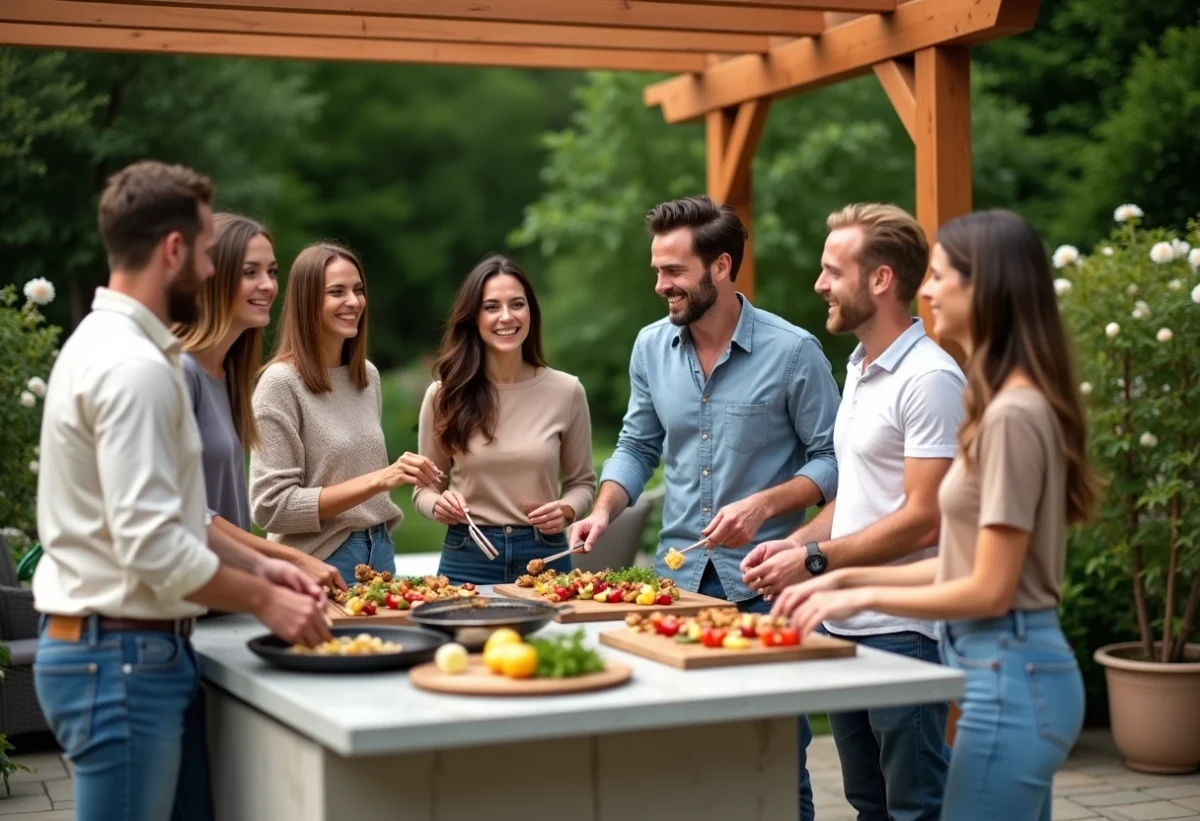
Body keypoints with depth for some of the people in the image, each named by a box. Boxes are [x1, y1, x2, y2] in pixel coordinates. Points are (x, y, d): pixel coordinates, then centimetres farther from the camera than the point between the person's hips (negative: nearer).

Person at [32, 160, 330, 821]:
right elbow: (152, 544, -24)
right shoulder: (133, 367, -19)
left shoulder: (109, 343, 13)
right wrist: (262, 601, -13)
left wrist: (254, 565, 11)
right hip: (122, 656, -10)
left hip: (122, 647, 10)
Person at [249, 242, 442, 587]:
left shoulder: (368, 376, 6)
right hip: (321, 561, -6)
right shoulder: (282, 383, -13)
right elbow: (270, 507, -18)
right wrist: (378, 480, -22)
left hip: (381, 552, 6)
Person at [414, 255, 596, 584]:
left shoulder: (566, 391, -2)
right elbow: (424, 487, 7)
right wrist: (438, 504, -14)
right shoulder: (444, 395, -2)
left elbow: (582, 481, 9)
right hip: (467, 557, 0)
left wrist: (566, 509, -11)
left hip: (544, 555, 1)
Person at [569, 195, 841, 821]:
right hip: (678, 573, 4)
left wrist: (765, 504, -20)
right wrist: (603, 511, -2)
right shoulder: (651, 347, 4)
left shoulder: (792, 351, -10)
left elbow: (829, 458, -6)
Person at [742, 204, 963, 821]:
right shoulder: (860, 369, 15)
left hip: (902, 630, -9)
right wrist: (794, 541, 5)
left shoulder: (930, 378, -16)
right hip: (845, 624, 9)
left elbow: (923, 518, -20)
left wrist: (814, 560, -16)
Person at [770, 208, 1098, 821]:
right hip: (1014, 671, 10)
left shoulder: (1012, 414, -19)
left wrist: (864, 597, -9)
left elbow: (989, 589, -18)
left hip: (1010, 677, -10)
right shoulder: (1008, 405, 12)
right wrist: (849, 577, 8)